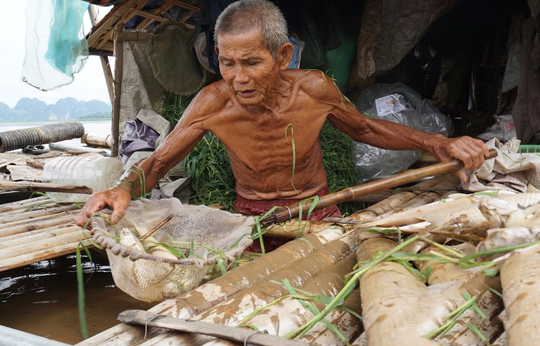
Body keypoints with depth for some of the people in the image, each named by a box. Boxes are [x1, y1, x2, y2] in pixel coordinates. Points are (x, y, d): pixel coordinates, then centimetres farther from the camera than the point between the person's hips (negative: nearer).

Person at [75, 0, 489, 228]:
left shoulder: (314, 88, -16)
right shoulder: (213, 103, -18)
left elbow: (367, 129, 3)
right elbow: (158, 162, -8)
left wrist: (438, 143, -10)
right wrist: (123, 189, -32)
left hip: (317, 213, 0)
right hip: (250, 221, 0)